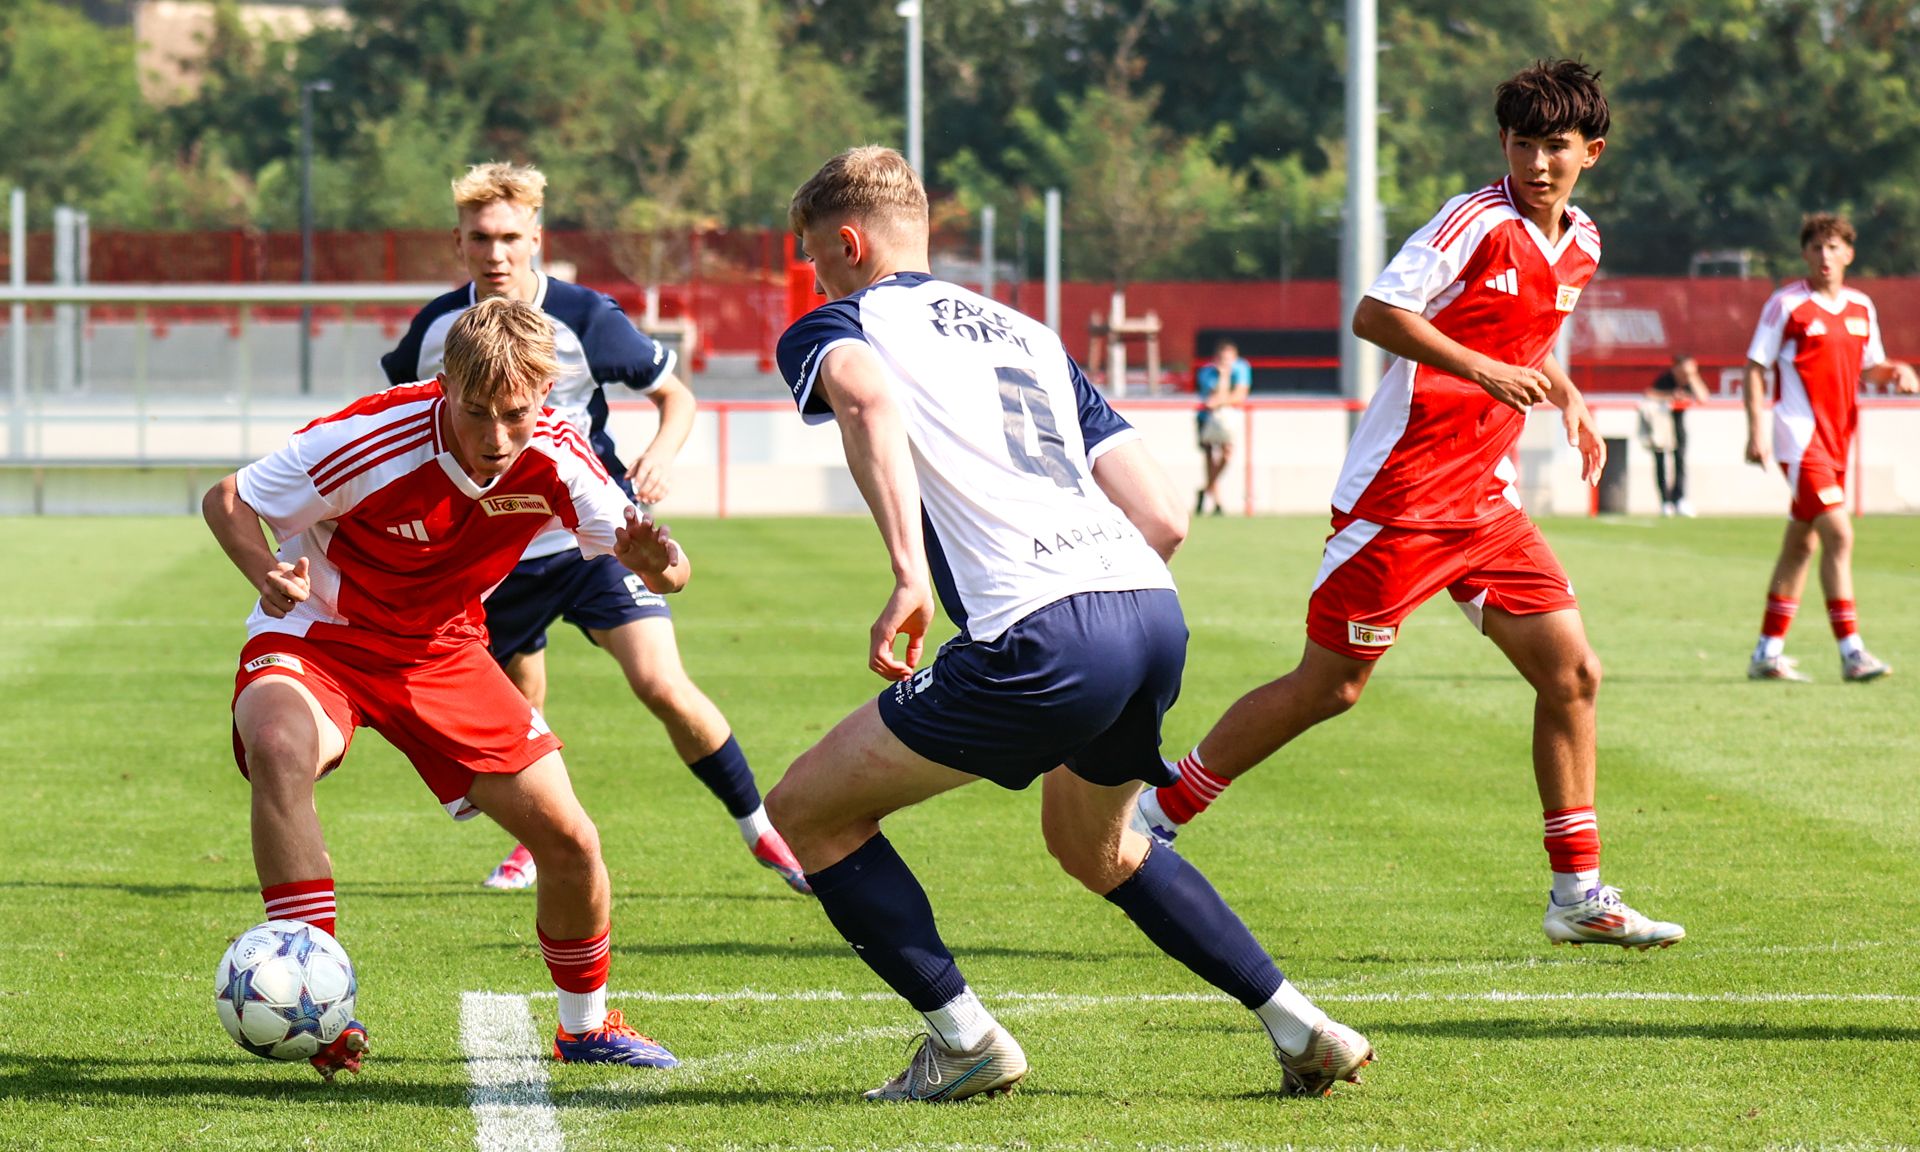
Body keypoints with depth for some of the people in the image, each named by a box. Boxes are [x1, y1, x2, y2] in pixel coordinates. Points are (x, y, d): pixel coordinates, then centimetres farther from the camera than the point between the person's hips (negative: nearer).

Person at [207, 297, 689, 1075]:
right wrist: (268, 575, -37)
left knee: (568, 840, -3)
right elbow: (228, 499, -16)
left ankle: (586, 1026, 26)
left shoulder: (553, 460, -18)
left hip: (441, 651, 4)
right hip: (317, 634, -4)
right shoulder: (374, 441, -30)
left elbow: (665, 571, -14)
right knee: (280, 751, -38)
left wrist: (653, 562, -39)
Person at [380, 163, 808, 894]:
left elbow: (675, 395, -2)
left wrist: (661, 453, -22)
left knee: (662, 685, -17)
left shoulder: (584, 318, -14)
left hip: (596, 535, -3)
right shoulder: (437, 329, -5)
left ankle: (760, 828, -3)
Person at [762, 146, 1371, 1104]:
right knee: (1095, 846, 34)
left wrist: (909, 576, -24)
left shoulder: (830, 329, 12)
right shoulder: (1026, 335, 30)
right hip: (1155, 607, 7)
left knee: (807, 815, 9)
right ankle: (1299, 1027, 26)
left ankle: (963, 1038, 6)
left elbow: (863, 396, -17)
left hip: (1043, 642, -7)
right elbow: (1163, 519, 20)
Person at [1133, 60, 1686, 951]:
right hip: (1399, 491, -8)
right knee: (1331, 684, -4)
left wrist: (1563, 393, 15)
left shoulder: (1580, 246, 12)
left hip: (1482, 496, 8)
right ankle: (1155, 814, 9)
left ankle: (1578, 895, 8)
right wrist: (1486, 371, -26)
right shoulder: (1479, 222, -13)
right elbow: (1374, 314, -19)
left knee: (1572, 673, 1)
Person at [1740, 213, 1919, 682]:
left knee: (1801, 545, 11)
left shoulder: (1861, 307, 10)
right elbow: (1755, 368, -5)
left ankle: (1767, 653, 19)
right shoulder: (1786, 304, -7)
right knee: (1839, 536, -16)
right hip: (1801, 437, -7)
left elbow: (1871, 366, 20)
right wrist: (1756, 431, -13)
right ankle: (1851, 653, -16)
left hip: (1837, 441, 7)